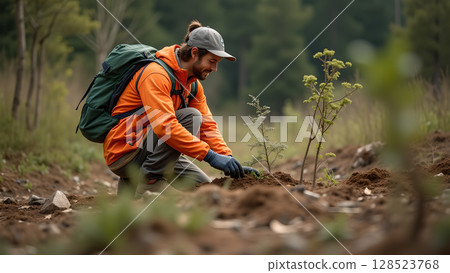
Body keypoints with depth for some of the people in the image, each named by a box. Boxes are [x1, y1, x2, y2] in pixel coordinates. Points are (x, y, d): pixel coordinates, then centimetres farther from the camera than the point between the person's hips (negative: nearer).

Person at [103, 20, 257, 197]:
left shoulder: (193, 84, 9)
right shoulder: (156, 74, -22)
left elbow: (207, 126, 7)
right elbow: (165, 126, -33)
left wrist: (229, 159, -10)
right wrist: (211, 156, -35)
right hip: (123, 153, -9)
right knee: (190, 116, -22)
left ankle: (133, 183, 12)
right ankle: (150, 182, -19)